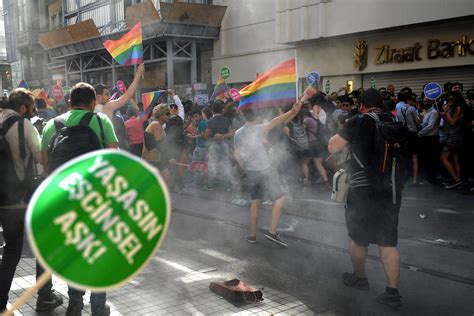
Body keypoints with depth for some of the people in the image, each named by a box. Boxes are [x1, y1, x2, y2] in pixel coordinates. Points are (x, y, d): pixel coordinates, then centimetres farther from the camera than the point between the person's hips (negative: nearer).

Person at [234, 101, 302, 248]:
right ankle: (272, 231, -6)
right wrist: (292, 111, -41)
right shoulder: (258, 128, -12)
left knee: (255, 203, 15)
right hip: (265, 170, -6)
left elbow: (237, 155, 11)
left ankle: (252, 235, 18)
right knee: (279, 200, 1)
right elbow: (274, 122, -28)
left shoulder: (238, 133, 6)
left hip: (250, 172, 6)